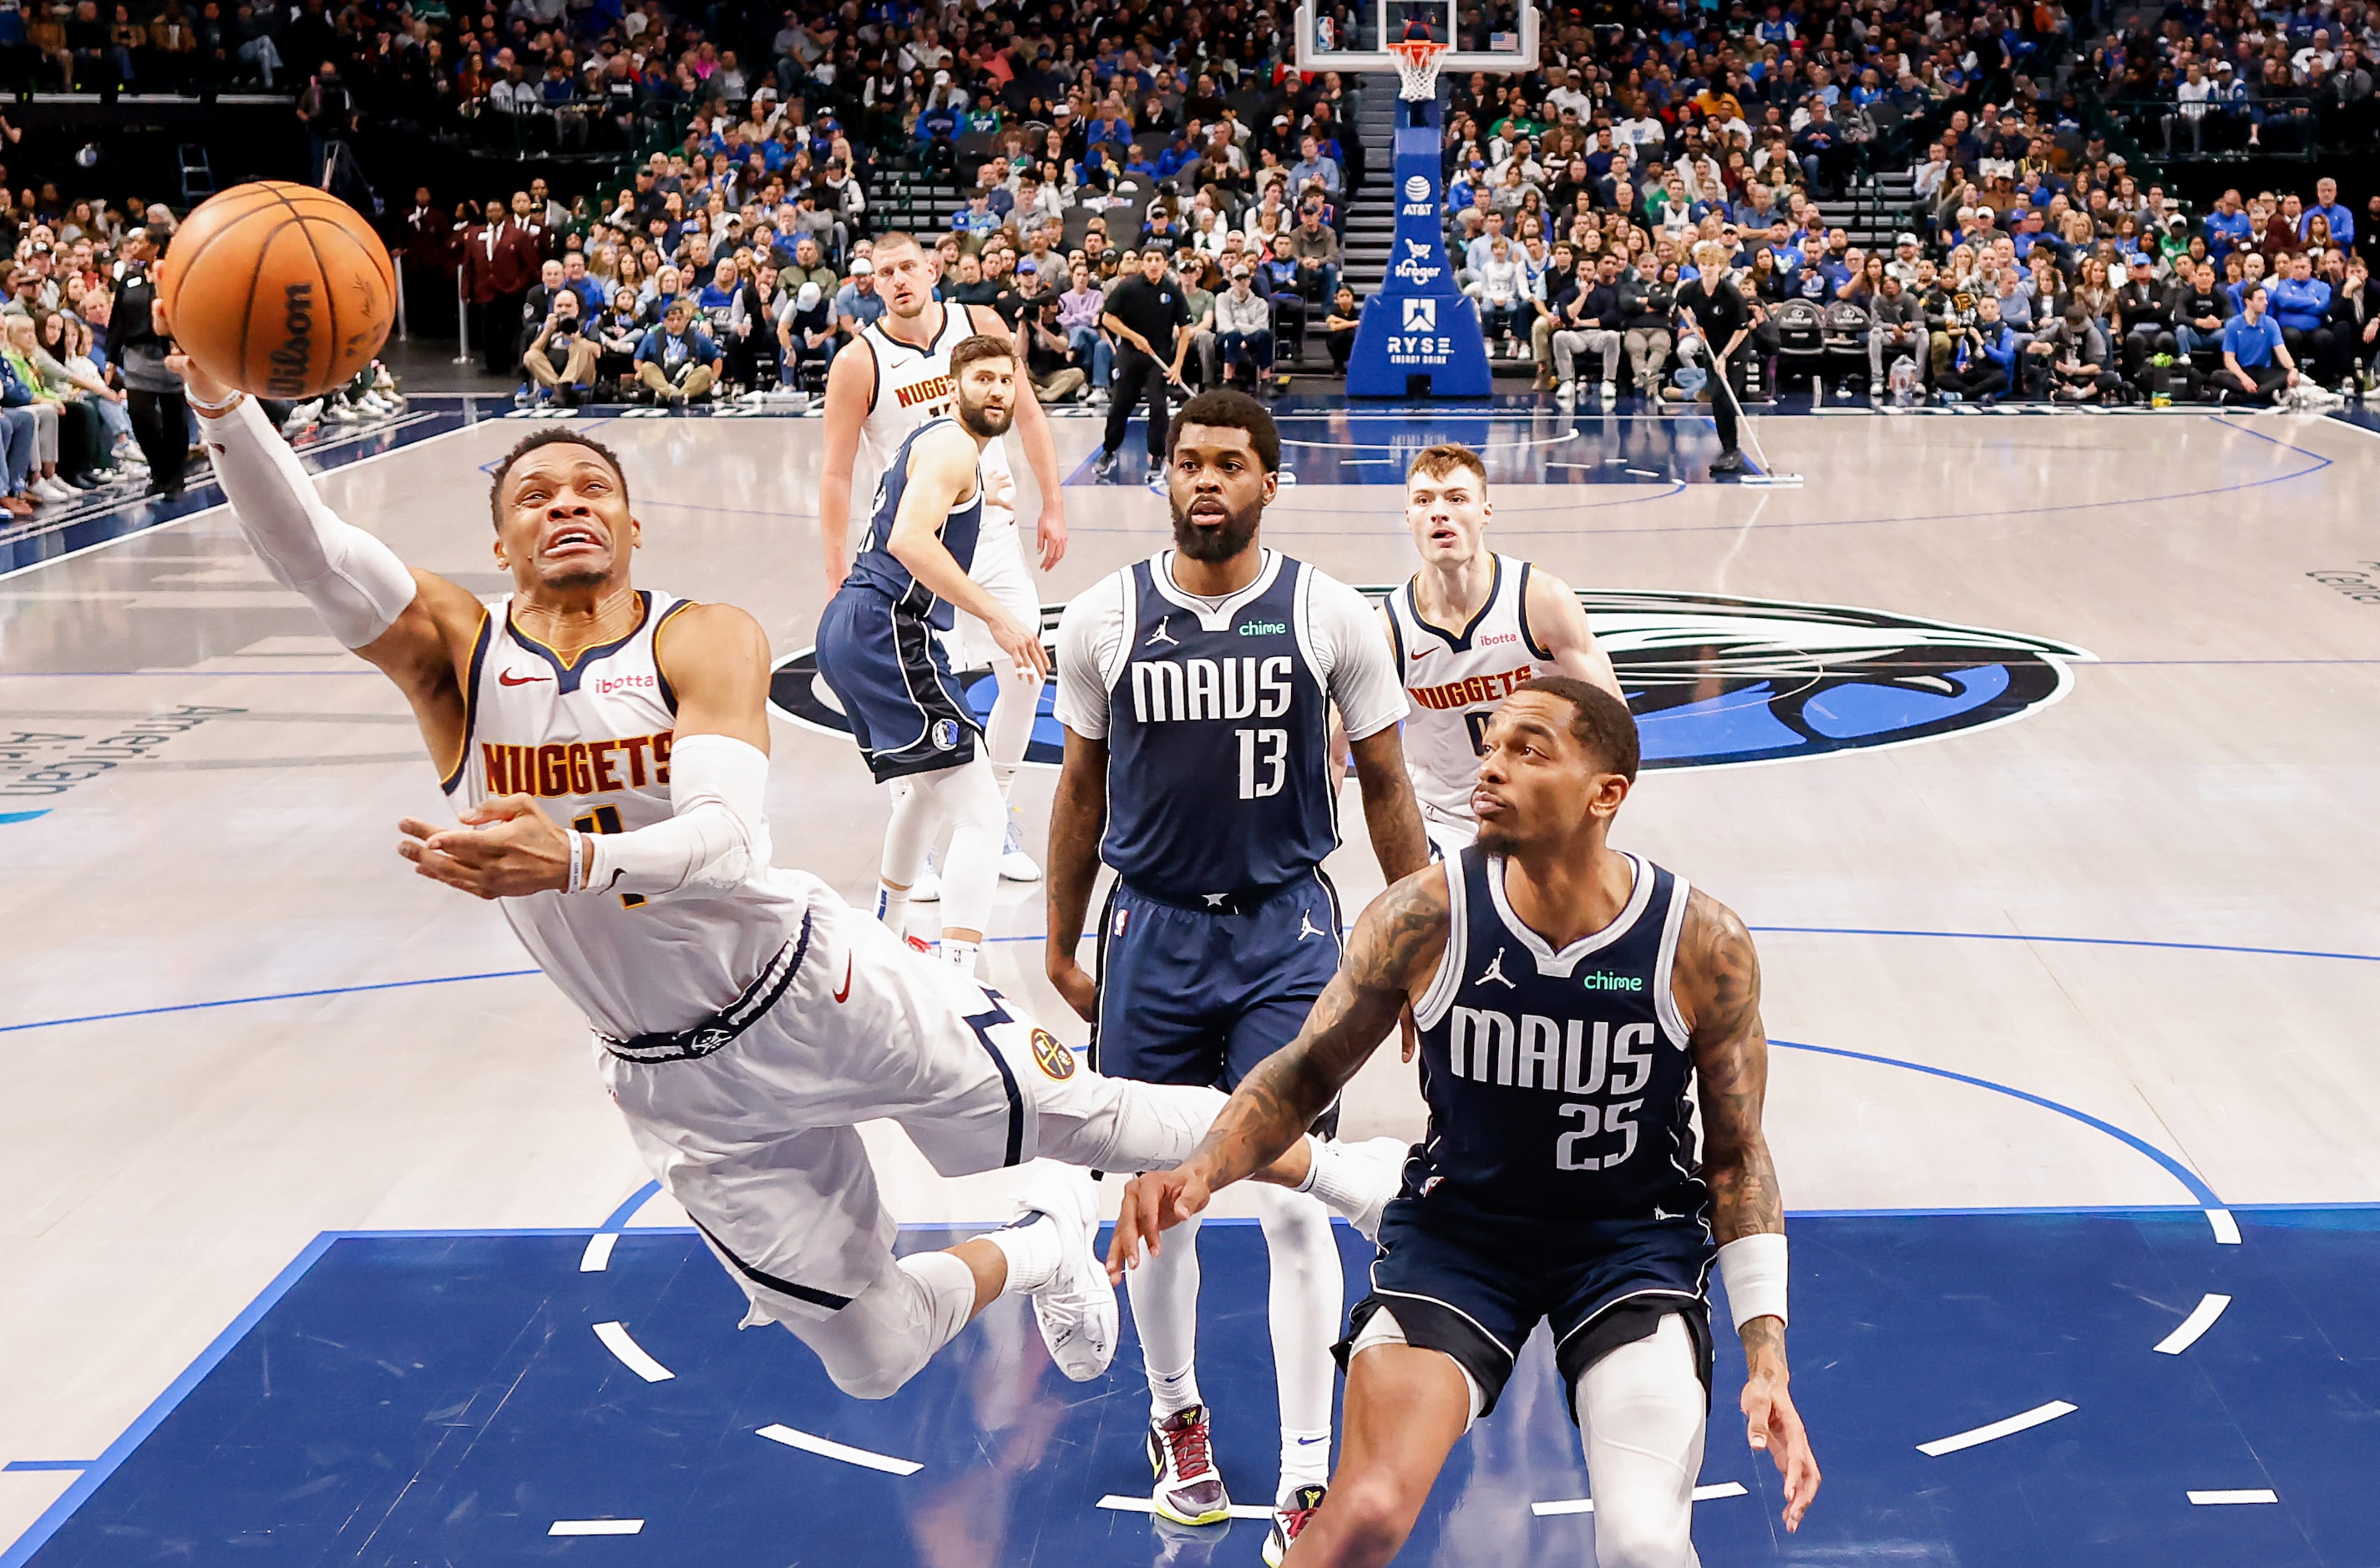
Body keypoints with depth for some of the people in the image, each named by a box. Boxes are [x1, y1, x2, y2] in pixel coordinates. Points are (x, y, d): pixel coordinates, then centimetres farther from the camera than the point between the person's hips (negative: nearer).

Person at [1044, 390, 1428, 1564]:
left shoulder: (1331, 616, -5)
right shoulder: (1103, 619, -1)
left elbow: (1384, 784, 3)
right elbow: (1082, 789, 9)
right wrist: (1061, 948, 11)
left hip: (1286, 933, -2)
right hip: (1154, 930, 2)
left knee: (1293, 1203, -6)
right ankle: (1175, 1416, 34)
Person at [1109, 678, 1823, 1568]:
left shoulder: (1703, 943, -16)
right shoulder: (1424, 918, -16)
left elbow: (1735, 1153, -4)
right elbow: (1307, 1071, -1)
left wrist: (1765, 1352, -11)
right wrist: (1201, 1172, -19)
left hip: (1635, 1233, 0)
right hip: (1458, 1223, 1)